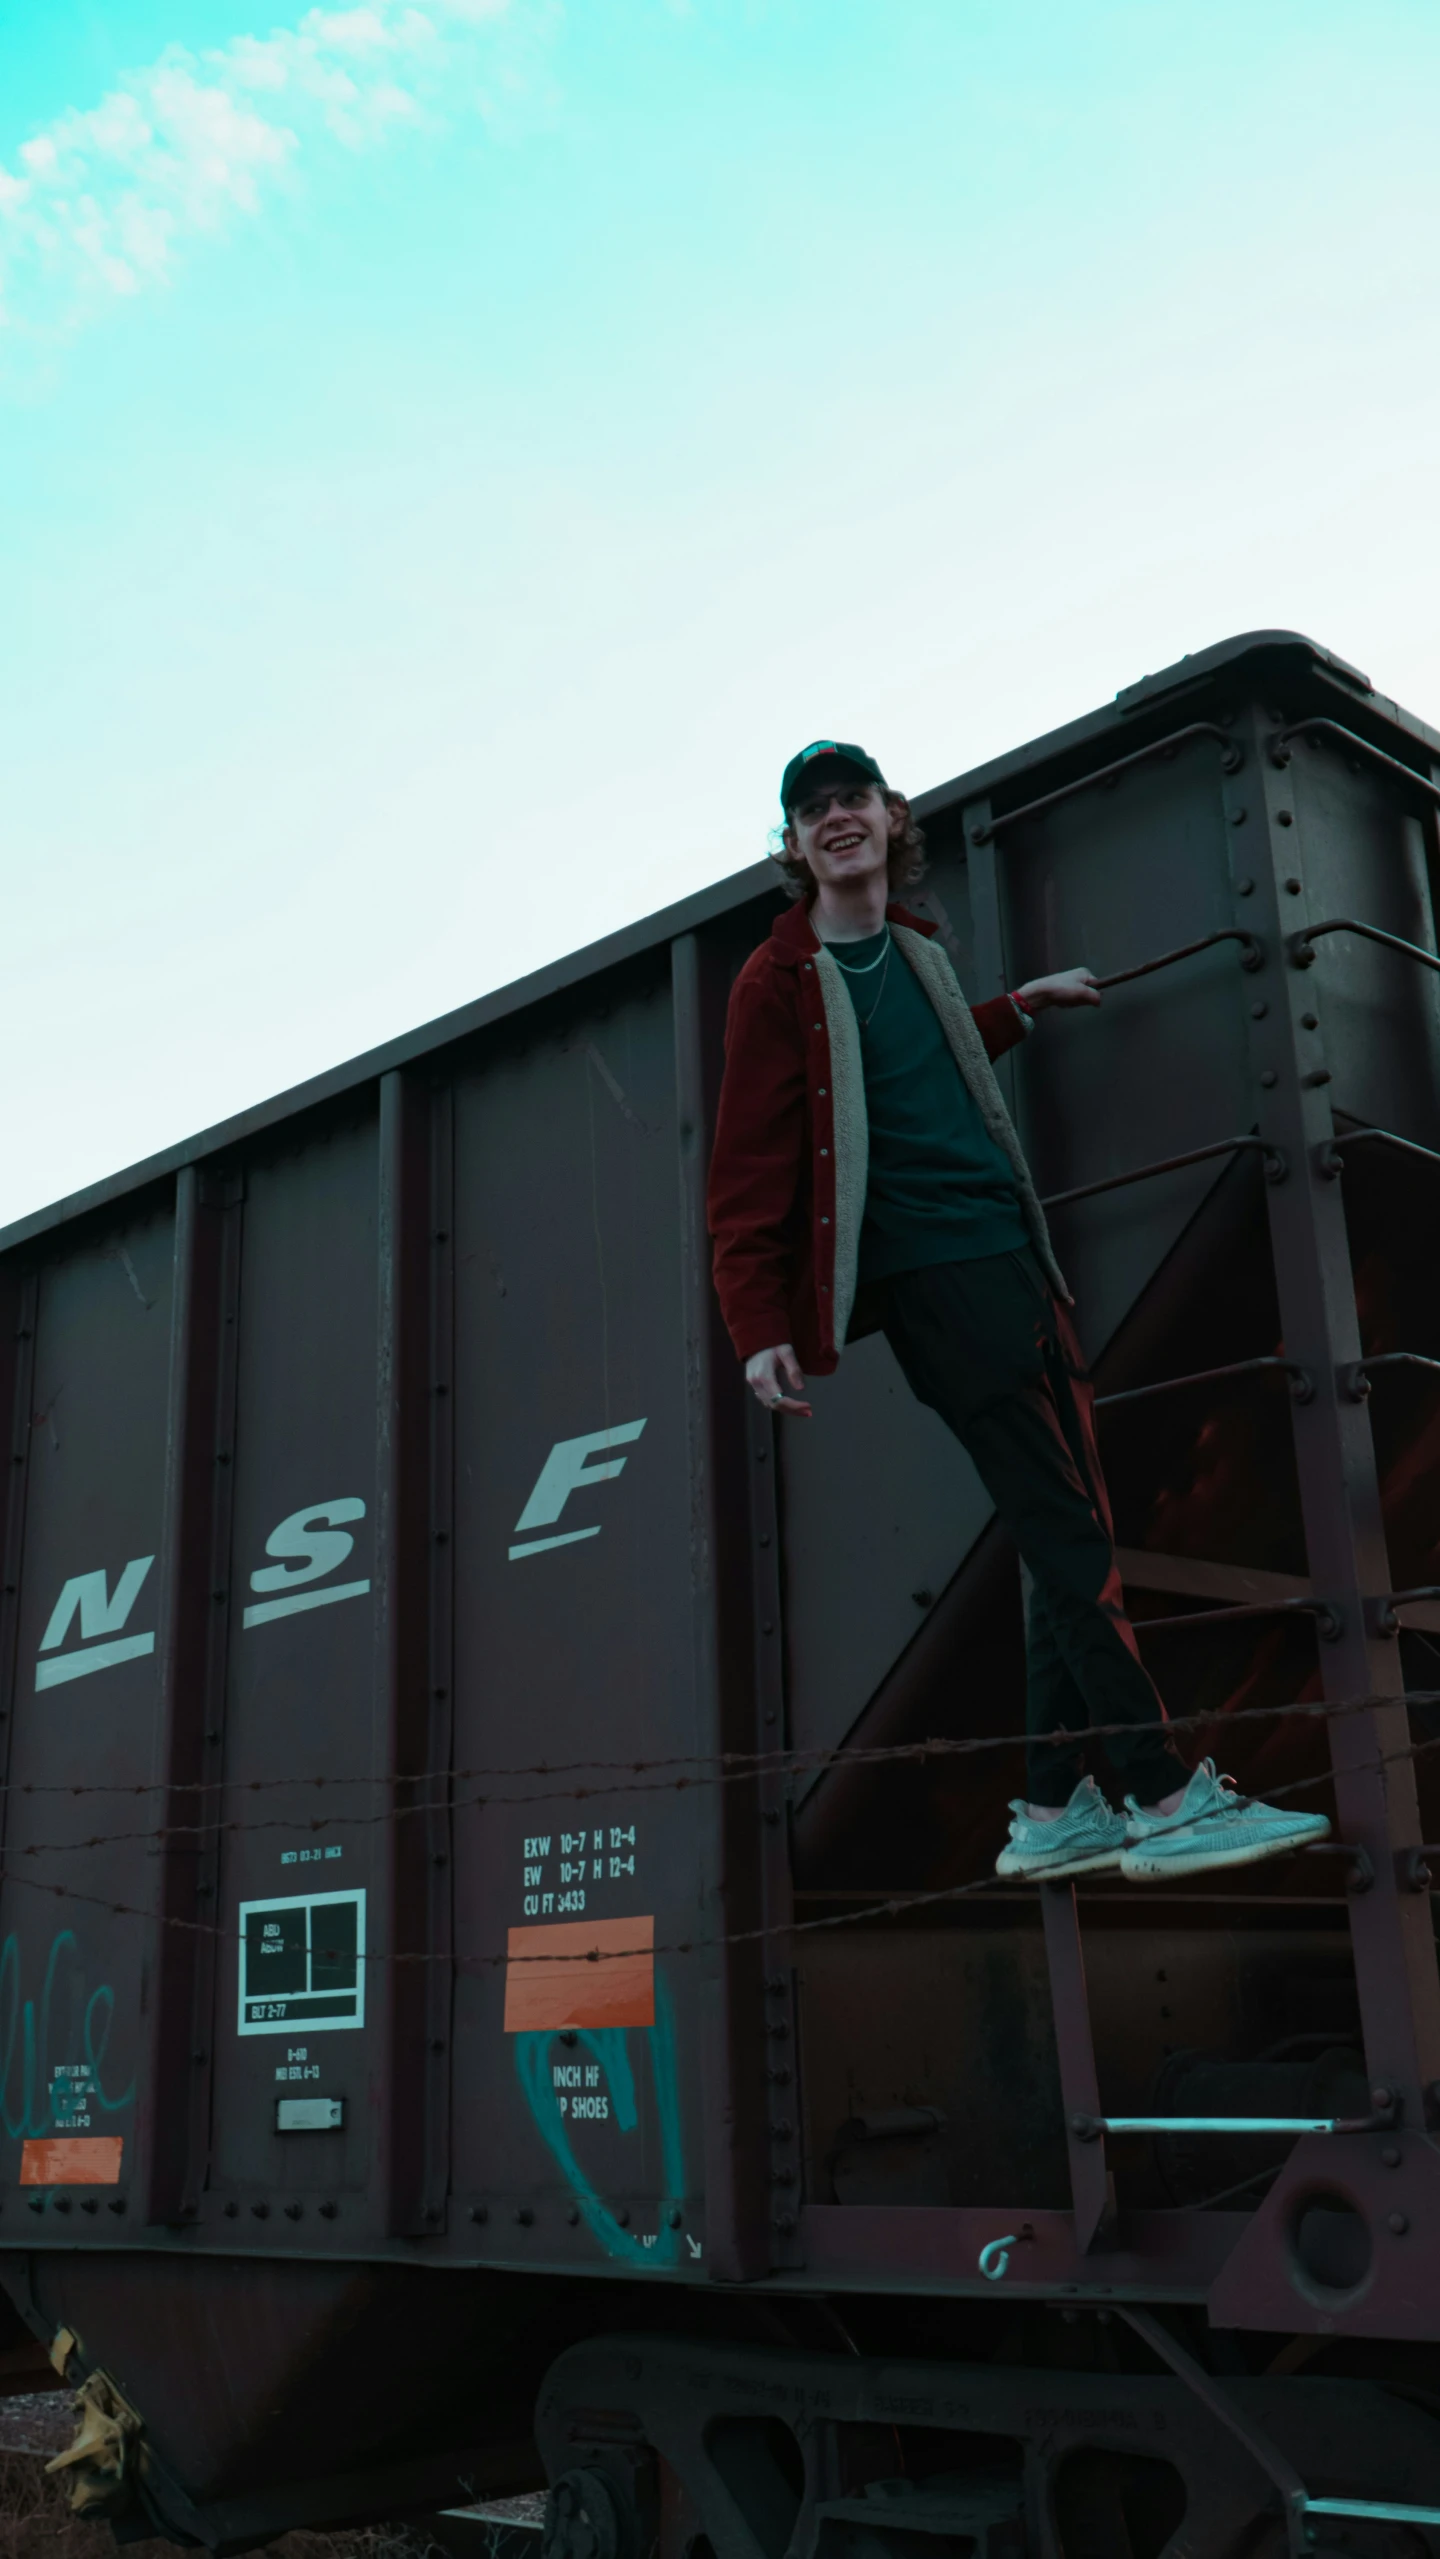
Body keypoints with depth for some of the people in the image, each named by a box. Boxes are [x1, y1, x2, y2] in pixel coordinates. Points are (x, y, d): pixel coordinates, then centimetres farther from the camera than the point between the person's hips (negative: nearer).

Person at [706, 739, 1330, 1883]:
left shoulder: (916, 951, 19)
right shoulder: (780, 982, -3)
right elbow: (750, 1163, -6)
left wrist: (1023, 1008, 39)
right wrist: (761, 1324, -12)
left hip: (1013, 1252, 8)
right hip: (927, 1271, -8)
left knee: (1078, 1534, 5)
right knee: (1066, 1535, -12)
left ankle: (1055, 1812, 11)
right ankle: (1169, 1800, -7)